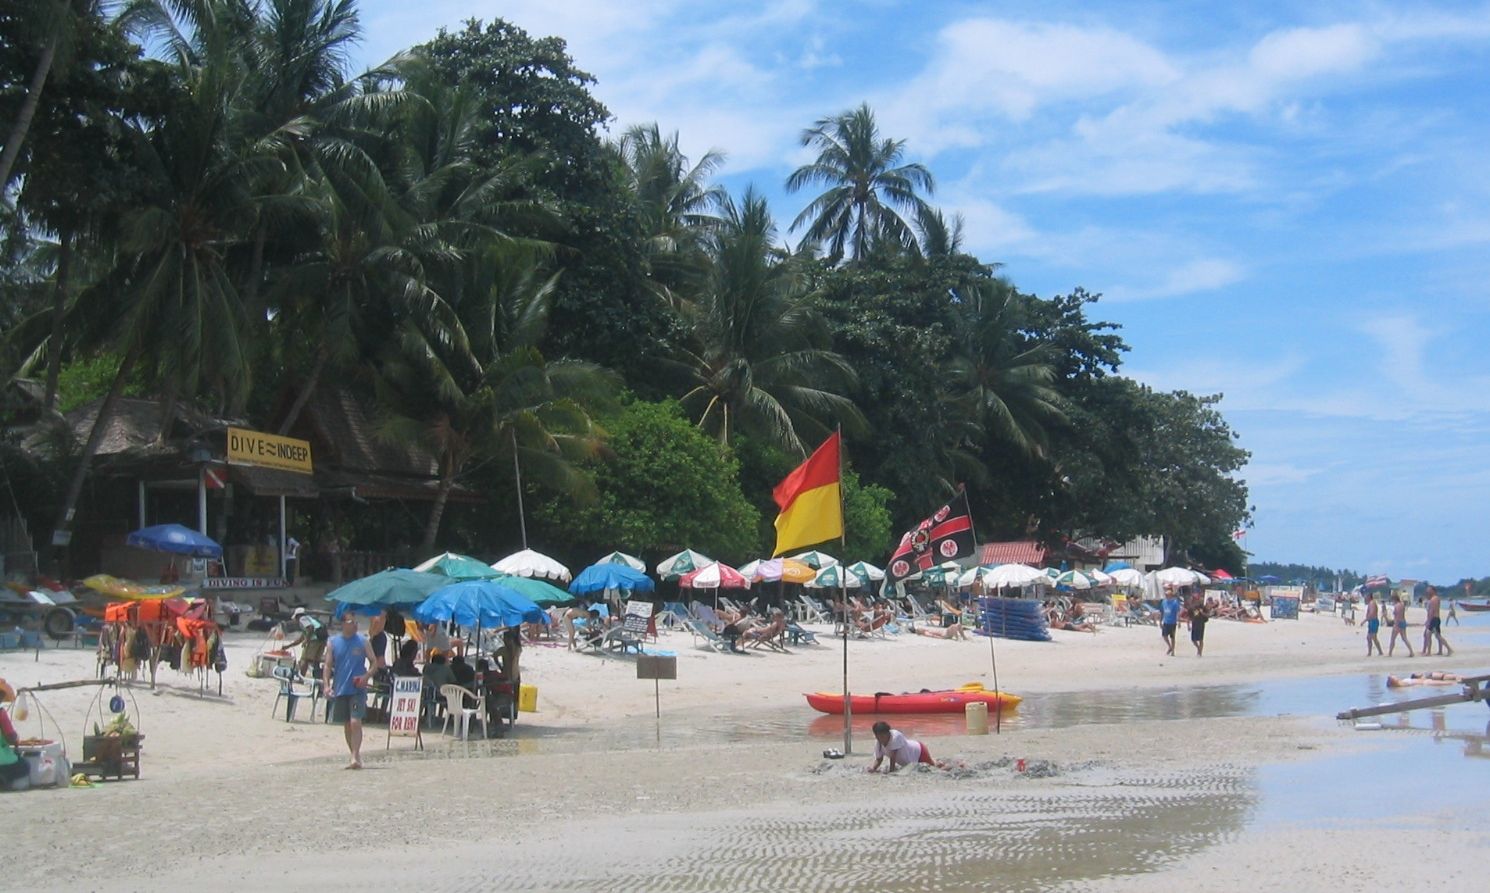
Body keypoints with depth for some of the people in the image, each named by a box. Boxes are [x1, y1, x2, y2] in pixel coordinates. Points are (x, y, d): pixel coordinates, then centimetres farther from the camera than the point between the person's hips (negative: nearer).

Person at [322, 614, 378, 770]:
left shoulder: (363, 641, 1)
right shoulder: (333, 642, 5)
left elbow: (374, 662, 5)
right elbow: (328, 666, 6)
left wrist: (366, 676, -12)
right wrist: (326, 684, -7)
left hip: (358, 689, -3)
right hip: (340, 689, 3)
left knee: (355, 722, -15)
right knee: (347, 724, 11)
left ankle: (355, 758, -15)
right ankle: (356, 756, 23)